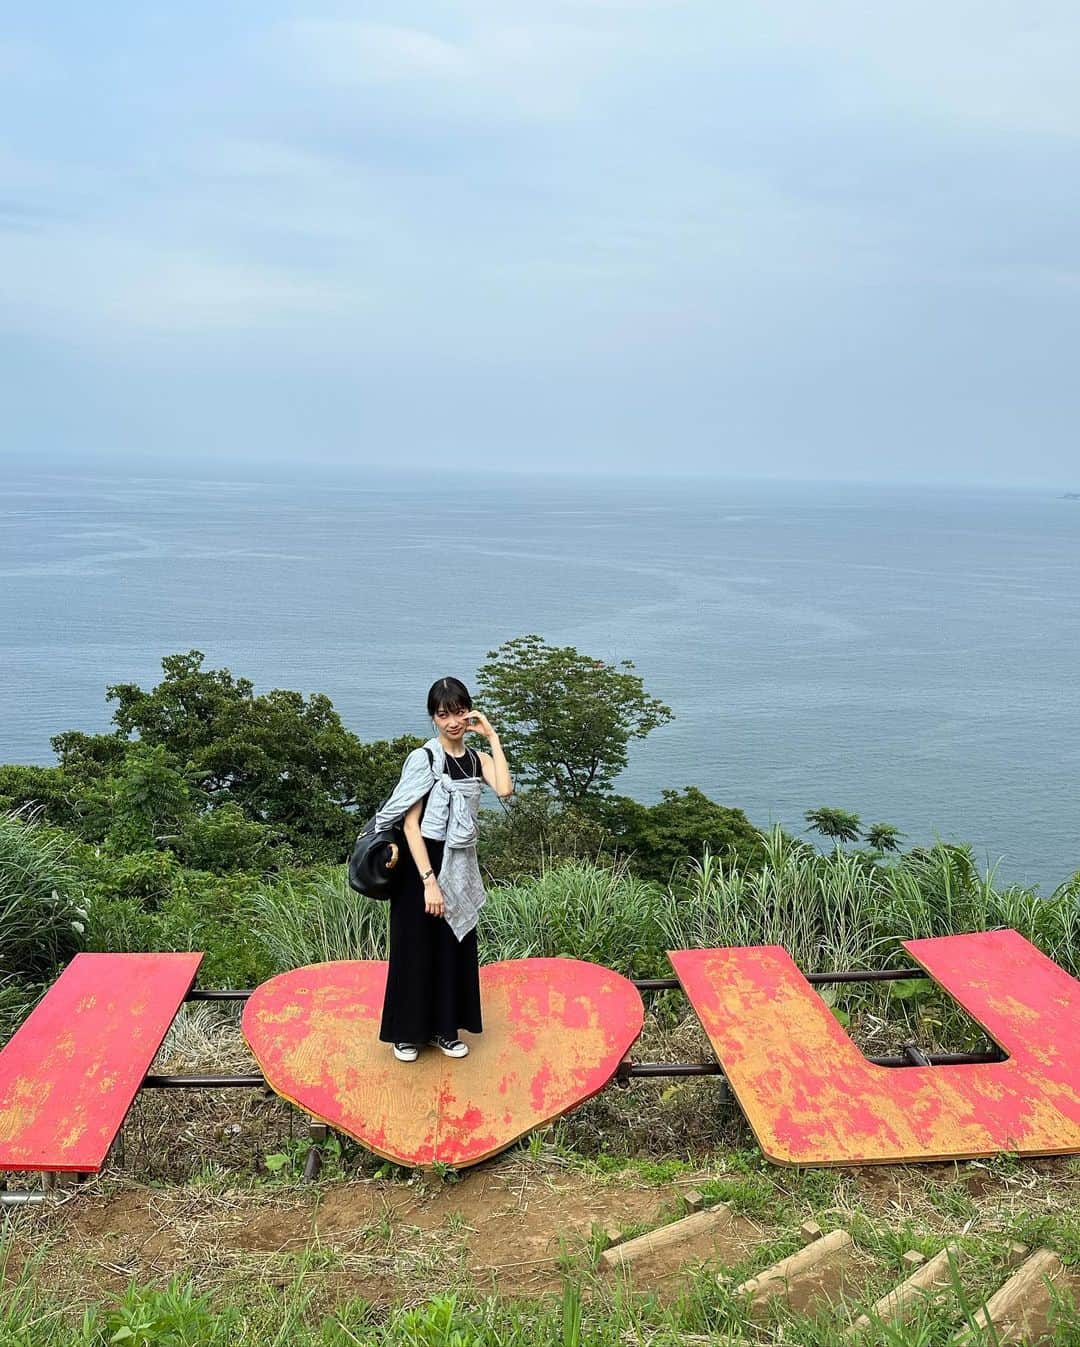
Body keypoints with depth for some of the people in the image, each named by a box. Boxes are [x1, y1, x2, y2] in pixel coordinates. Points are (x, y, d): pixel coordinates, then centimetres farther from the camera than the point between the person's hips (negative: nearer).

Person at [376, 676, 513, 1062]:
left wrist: (492, 737, -14)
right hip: (421, 864, -5)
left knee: (454, 946, 13)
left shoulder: (477, 759, 3)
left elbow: (505, 789, -19)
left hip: (460, 867, 5)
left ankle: (444, 1027, 29)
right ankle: (407, 1031, 22)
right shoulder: (423, 759, -11)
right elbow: (410, 824, -15)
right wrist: (429, 881, -21)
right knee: (416, 947, 5)